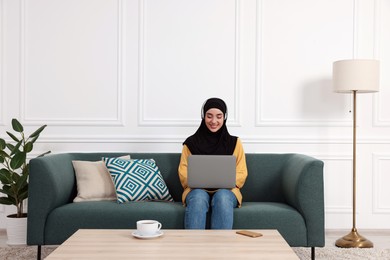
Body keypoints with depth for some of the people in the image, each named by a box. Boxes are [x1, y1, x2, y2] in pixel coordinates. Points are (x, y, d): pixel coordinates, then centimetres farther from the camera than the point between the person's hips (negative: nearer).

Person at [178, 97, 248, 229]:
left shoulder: (234, 142, 13)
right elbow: (183, 172, 8)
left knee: (222, 197, -36)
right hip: (198, 190, 0)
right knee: (198, 198, -36)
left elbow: (241, 173, 7)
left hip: (226, 190, 0)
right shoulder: (191, 143, 13)